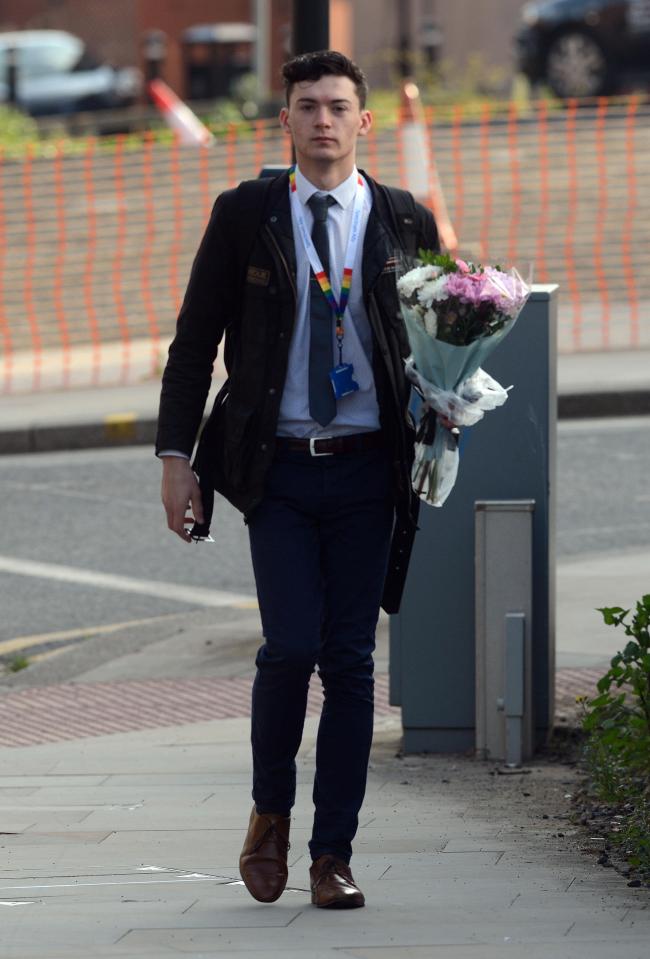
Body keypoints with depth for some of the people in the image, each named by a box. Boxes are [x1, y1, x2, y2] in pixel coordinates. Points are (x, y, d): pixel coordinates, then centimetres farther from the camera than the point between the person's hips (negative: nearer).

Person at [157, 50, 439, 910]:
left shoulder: (405, 223, 6)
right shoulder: (245, 216, 3)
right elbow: (195, 342, 5)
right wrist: (176, 455, -1)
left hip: (366, 471, 1)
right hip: (278, 468, -1)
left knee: (351, 660, 1)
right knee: (293, 645, -12)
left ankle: (333, 855, 8)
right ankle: (270, 812, 13)